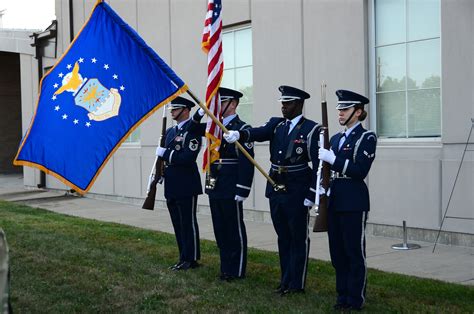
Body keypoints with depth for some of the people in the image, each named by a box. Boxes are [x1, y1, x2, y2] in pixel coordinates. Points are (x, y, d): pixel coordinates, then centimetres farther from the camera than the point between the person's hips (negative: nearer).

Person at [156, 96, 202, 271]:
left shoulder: (192, 130, -11)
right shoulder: (170, 131, 16)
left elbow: (188, 158, -22)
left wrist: (165, 153, -15)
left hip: (186, 186, -8)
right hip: (172, 186, 8)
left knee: (188, 223, -1)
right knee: (178, 224, 13)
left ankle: (191, 259, 7)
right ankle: (184, 259, 21)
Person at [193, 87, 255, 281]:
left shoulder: (242, 129, -10)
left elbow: (247, 162, -16)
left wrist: (242, 191, -20)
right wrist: (201, 113, 0)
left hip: (231, 190, -8)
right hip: (214, 187, 8)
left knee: (235, 231, 2)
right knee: (220, 230, 13)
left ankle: (237, 271, 11)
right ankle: (226, 268, 22)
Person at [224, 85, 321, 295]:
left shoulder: (311, 129, -8)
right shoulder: (276, 124, 9)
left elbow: (318, 165, -11)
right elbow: (259, 133, -11)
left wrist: (311, 195, -15)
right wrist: (239, 134, -32)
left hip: (297, 192, -6)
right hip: (275, 189, 6)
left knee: (298, 238, 3)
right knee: (283, 237, 13)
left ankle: (297, 284, 11)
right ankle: (286, 280, 23)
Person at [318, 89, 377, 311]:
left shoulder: (366, 137, -6)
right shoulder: (336, 138, 15)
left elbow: (360, 170, -17)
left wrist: (333, 159, -19)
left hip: (353, 202, -7)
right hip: (334, 201, 7)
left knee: (354, 251, -1)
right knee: (337, 251, 11)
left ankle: (356, 299, 8)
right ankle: (343, 295, 22)